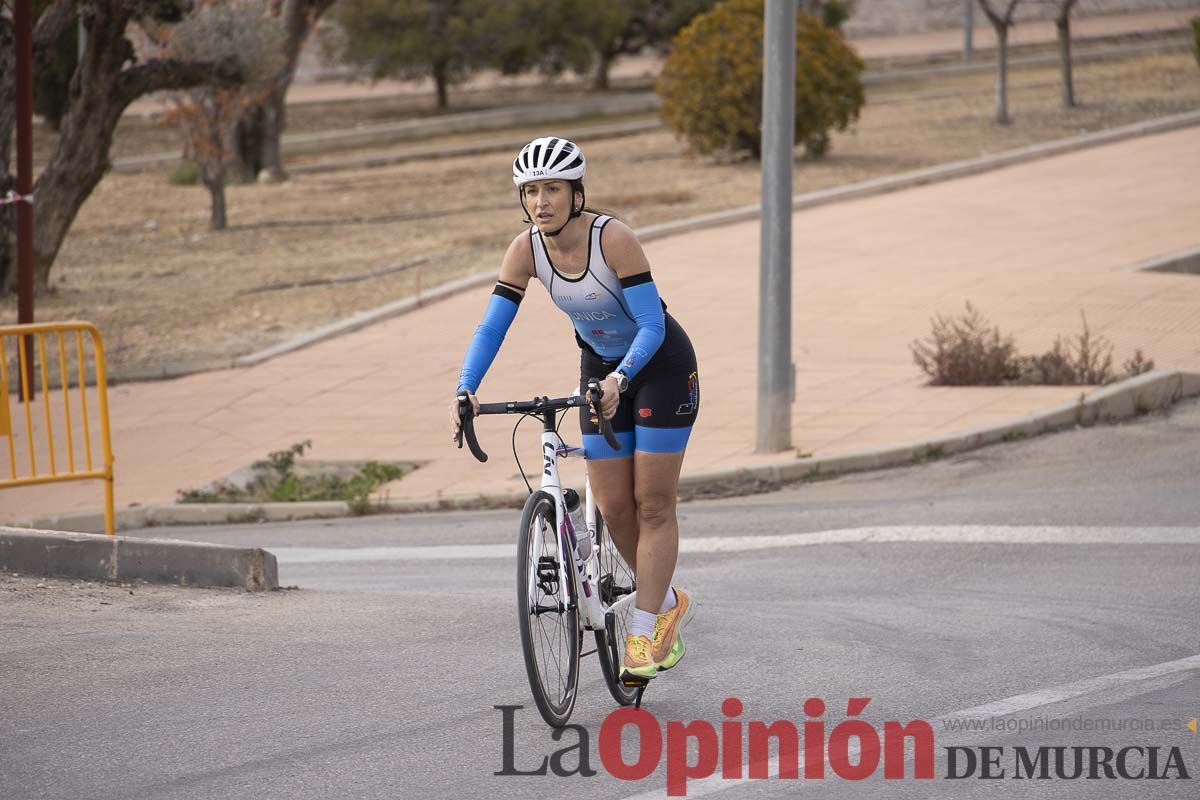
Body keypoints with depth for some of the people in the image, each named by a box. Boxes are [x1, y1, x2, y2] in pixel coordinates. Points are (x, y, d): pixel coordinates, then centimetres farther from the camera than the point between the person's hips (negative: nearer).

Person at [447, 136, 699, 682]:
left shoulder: (613, 238, -29)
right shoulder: (525, 250, -15)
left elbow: (652, 324, -30)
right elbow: (492, 327, -15)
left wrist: (621, 378, -46)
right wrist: (465, 390, -30)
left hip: (661, 365, -5)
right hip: (601, 368, 5)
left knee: (653, 504, -6)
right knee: (613, 508, 3)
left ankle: (645, 628, 0)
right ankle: (667, 601, 25)